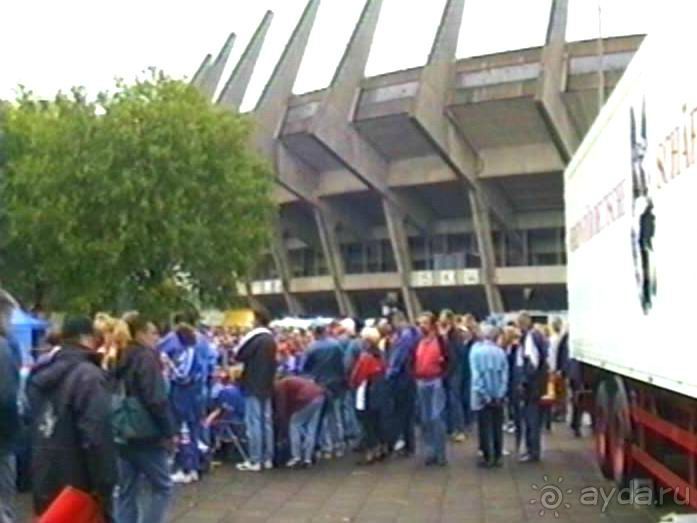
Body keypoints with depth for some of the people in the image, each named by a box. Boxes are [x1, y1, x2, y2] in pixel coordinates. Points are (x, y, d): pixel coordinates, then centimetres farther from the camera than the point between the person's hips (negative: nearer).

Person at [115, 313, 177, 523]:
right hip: (147, 435, -8)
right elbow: (156, 401, -20)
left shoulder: (119, 359, 11)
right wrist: (169, 431, -12)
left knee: (127, 492, 11)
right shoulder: (146, 358, -13)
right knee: (162, 488, 4)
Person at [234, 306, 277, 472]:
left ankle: (254, 461, -3)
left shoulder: (255, 338, -16)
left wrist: (241, 342, 4)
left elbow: (239, 356, -13)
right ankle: (267, 459, 16)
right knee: (266, 421, 11)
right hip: (266, 385, 8)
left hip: (253, 385, -8)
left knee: (253, 422, -4)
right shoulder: (271, 339, 10)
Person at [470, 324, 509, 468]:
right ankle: (497, 457, 12)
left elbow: (476, 375, -10)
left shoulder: (476, 350, -6)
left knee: (484, 427, 4)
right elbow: (505, 375, -3)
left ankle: (487, 458, 5)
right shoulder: (500, 351, 0)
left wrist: (484, 395, -8)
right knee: (497, 427, 9)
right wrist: (500, 395, -3)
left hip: (482, 396, -2)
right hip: (497, 396, 2)